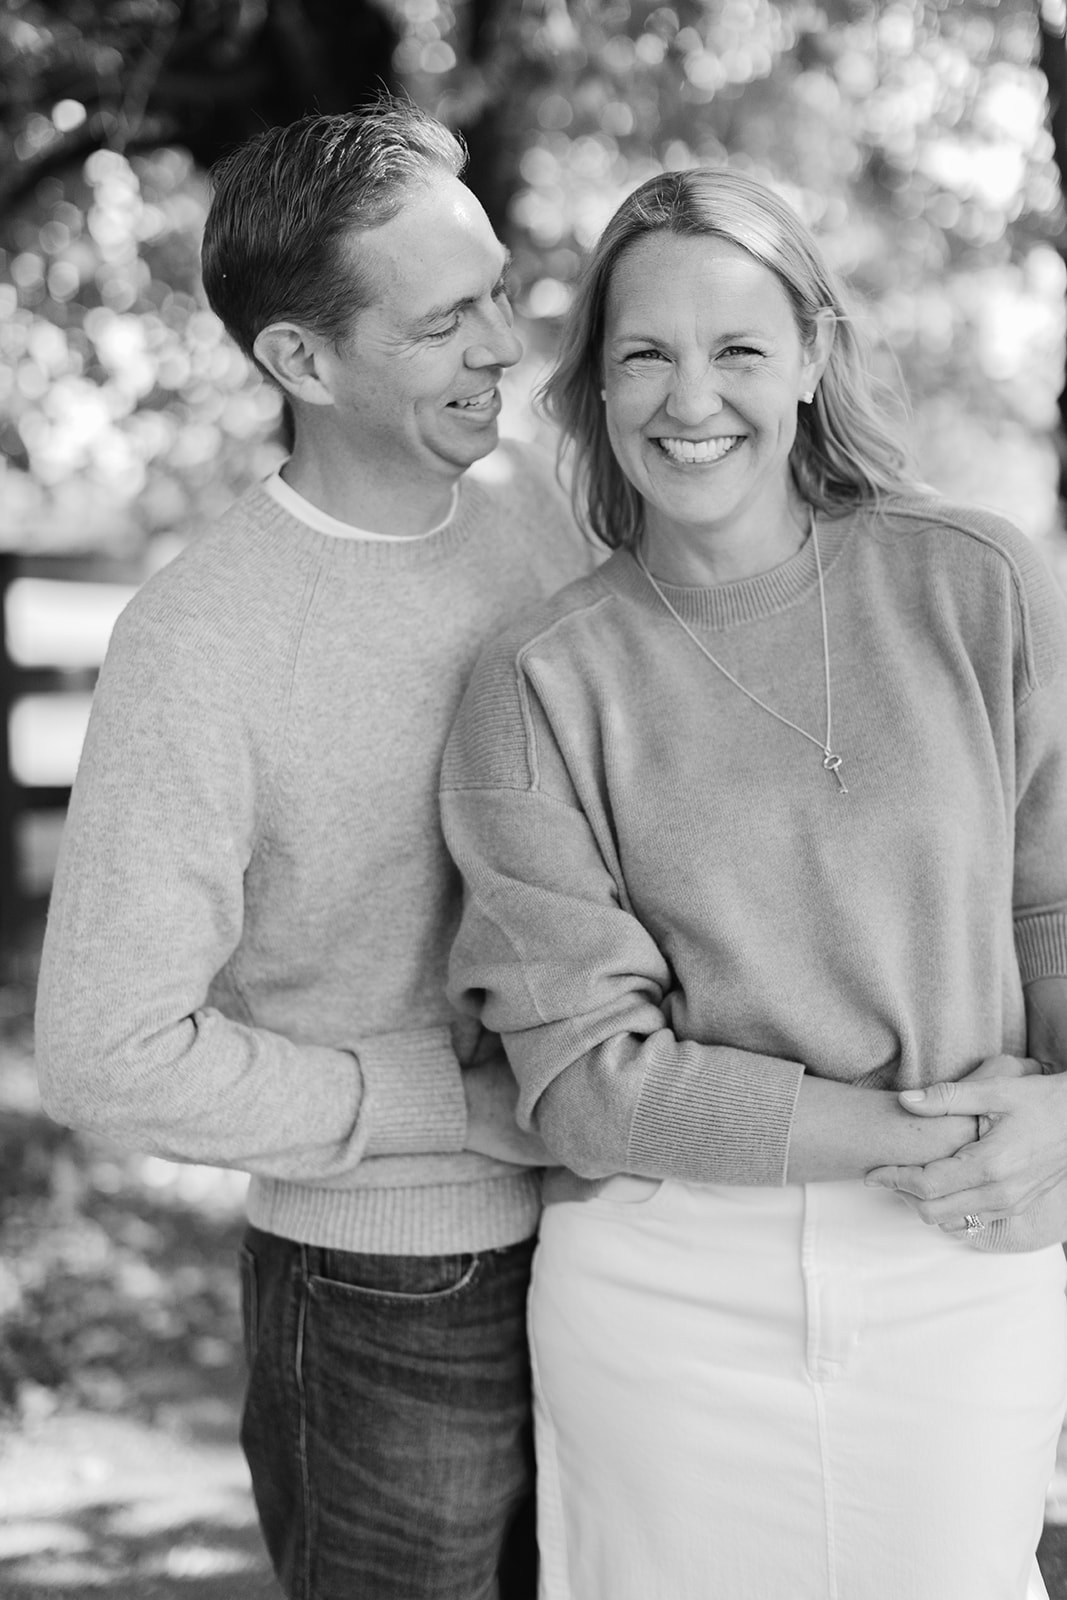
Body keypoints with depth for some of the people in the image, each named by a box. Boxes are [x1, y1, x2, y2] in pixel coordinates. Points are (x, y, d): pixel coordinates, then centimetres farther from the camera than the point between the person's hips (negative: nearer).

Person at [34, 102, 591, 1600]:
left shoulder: (529, 496, -2)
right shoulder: (199, 642, -21)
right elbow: (111, 1053, -20)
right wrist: (468, 1102, -17)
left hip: (606, 1239, 6)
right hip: (389, 1304, -6)